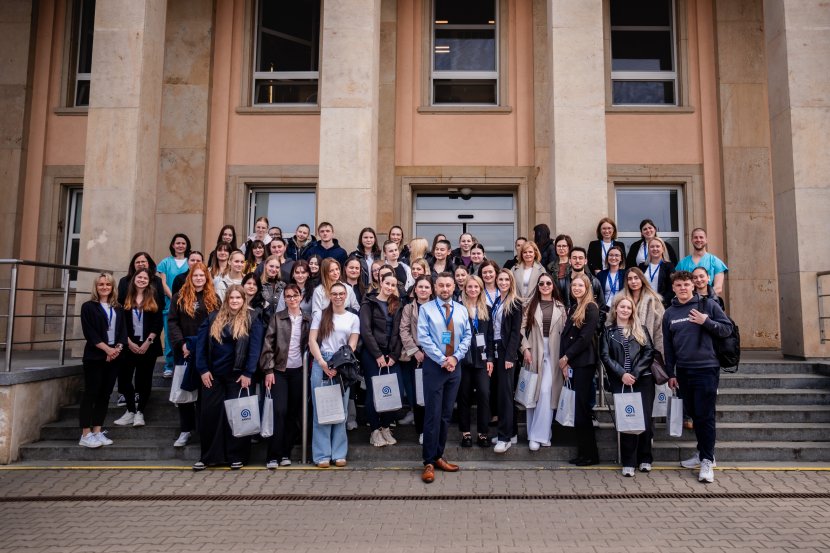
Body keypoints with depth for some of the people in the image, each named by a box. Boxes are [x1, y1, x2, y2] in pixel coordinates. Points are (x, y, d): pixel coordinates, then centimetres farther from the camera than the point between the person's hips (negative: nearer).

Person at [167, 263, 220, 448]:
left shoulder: (214, 298, 5)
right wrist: (181, 344, -13)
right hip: (185, 349, 1)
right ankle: (185, 430, 15)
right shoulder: (179, 297, 6)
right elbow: (172, 321, -1)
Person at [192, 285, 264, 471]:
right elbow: (201, 343, 4)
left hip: (237, 376, -3)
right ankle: (208, 457, 16)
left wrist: (248, 373, -13)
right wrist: (203, 369, -3)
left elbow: (255, 348, -7)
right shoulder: (213, 318, 6)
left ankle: (236, 457, 13)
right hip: (213, 375, 3)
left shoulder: (252, 321, -2)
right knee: (210, 414, 5)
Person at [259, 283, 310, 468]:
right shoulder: (277, 318, 0)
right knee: (280, 411, -9)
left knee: (294, 413, 5)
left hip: (298, 370, 2)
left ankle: (286, 453, 15)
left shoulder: (308, 320, 7)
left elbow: (310, 344, 11)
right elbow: (268, 345, -2)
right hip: (279, 370, -2)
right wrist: (268, 370, -8)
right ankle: (273, 455, -1)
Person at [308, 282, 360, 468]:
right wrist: (322, 362, -11)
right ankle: (322, 455, 6)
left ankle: (339, 454, 11)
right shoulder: (320, 315, 8)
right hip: (321, 364, -1)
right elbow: (312, 340, 1)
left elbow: (352, 345, 4)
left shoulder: (353, 318, 11)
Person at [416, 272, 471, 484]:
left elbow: (467, 336, 6)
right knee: (433, 414, -4)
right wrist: (442, 359, -14)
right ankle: (429, 462, 4)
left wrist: (455, 357, -9)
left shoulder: (462, 310, 8)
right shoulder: (426, 309, -3)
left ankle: (438, 456, 21)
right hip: (434, 365, -4)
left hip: (454, 365, 4)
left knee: (446, 414, 10)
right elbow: (423, 338, -10)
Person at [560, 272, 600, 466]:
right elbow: (565, 335, 11)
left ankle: (590, 454, 6)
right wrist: (563, 361, -1)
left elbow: (585, 337, -13)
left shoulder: (591, 308, -6)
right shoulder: (572, 309, 17)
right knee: (577, 408, 8)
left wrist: (566, 356, -9)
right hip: (570, 363, 7)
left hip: (584, 363, -7)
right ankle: (582, 452, 15)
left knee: (582, 407, -5)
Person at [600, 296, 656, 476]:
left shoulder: (641, 329, 11)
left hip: (643, 380, 1)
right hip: (620, 382, -1)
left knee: (644, 419, -1)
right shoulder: (608, 331, 9)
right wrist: (622, 374, -12)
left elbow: (649, 352, 1)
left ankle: (645, 458, 15)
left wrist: (636, 373, -10)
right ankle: (628, 462, 4)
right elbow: (605, 356, 1)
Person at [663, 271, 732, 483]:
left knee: (705, 415, -5)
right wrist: (670, 373, 10)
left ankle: (707, 460, 2)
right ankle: (703, 452, 25)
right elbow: (667, 345, 12)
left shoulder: (708, 305, 0)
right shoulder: (669, 313, 10)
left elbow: (728, 328, 0)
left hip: (706, 368, -4)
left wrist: (706, 322, -16)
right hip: (683, 370, 4)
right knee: (693, 414, 11)